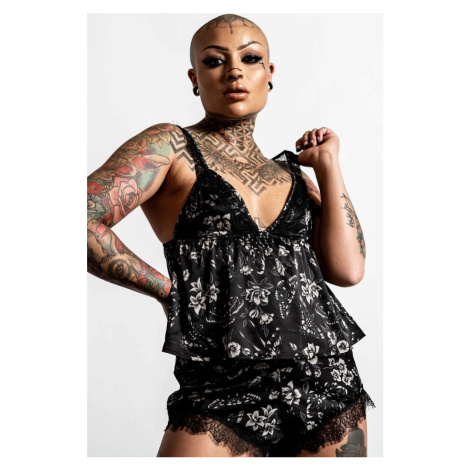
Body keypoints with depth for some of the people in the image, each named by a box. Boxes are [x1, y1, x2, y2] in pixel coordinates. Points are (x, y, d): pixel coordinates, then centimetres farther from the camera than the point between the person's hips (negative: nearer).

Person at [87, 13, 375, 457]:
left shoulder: (291, 172, 16)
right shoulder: (170, 146, 1)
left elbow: (348, 269, 5)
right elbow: (83, 220, -12)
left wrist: (328, 164, 7)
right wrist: (167, 290, -6)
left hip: (329, 379, 5)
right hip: (221, 394, -4)